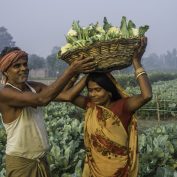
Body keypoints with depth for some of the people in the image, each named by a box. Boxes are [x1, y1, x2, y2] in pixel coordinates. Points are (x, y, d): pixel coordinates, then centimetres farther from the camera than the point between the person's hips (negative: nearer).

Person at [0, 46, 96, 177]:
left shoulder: (34, 87, 1)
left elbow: (66, 95, -11)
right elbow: (42, 99, -33)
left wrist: (78, 71, -23)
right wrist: (71, 70, -35)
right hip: (20, 161, -6)